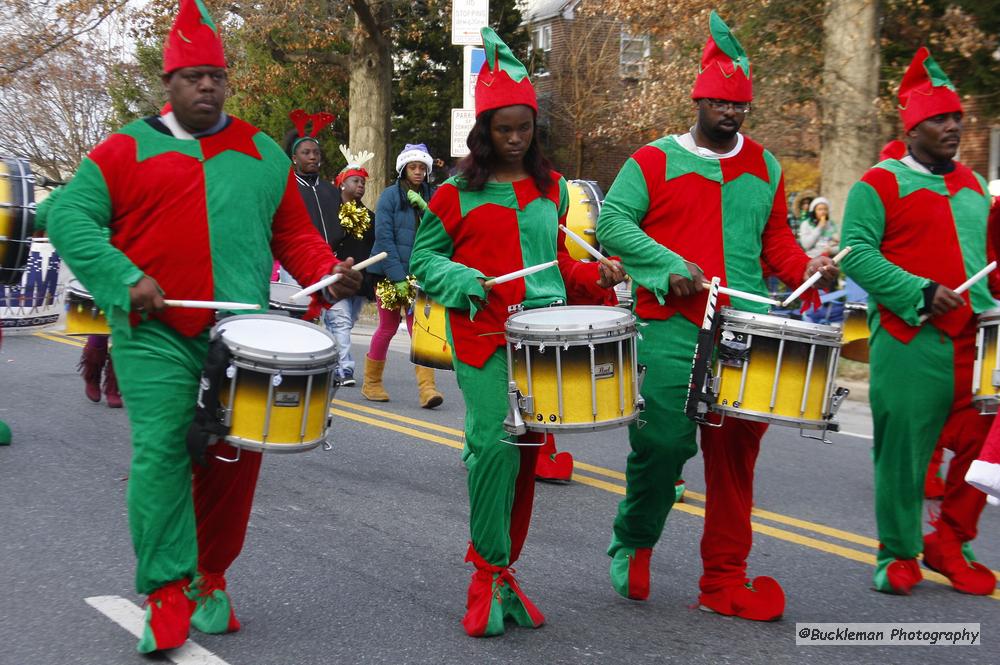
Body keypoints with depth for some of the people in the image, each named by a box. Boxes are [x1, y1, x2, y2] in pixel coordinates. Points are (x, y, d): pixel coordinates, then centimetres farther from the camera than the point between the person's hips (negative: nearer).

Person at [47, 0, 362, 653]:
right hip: (157, 334, -3)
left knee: (234, 458, 6)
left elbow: (294, 232, 18)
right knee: (161, 451, -11)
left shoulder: (263, 154, 15)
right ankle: (167, 594, -4)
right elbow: (70, 216, -1)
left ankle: (211, 579, 23)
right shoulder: (127, 149, 4)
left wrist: (327, 272, -3)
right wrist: (124, 279, -14)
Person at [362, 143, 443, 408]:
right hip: (390, 273, -2)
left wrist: (425, 208, -16)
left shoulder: (431, 197, 9)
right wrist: (398, 277, -15)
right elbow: (384, 237, -10)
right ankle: (371, 383, 23)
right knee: (388, 327, 7)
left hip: (421, 274, 2)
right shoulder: (390, 195, -4)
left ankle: (427, 387, -14)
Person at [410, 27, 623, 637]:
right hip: (485, 334, -4)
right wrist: (461, 281, -13)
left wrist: (595, 276, 5)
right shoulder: (457, 193, 2)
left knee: (529, 452, 7)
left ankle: (505, 572, 19)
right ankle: (489, 576, -6)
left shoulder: (551, 189, 15)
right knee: (496, 442, -19)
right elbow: (425, 258, 6)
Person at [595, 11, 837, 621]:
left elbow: (776, 239, 23)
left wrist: (805, 267, 2)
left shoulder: (764, 169, 17)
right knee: (663, 442, -7)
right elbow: (612, 222, -2)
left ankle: (724, 580, 12)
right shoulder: (655, 160, 3)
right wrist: (668, 266, -14)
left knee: (736, 450, 3)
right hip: (671, 330, -4)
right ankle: (633, 546, 20)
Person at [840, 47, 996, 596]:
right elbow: (856, 252, -10)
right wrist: (920, 293, -17)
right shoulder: (881, 183, -3)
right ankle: (899, 556, 14)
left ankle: (948, 542, 20)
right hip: (909, 340, -6)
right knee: (903, 449, 0)